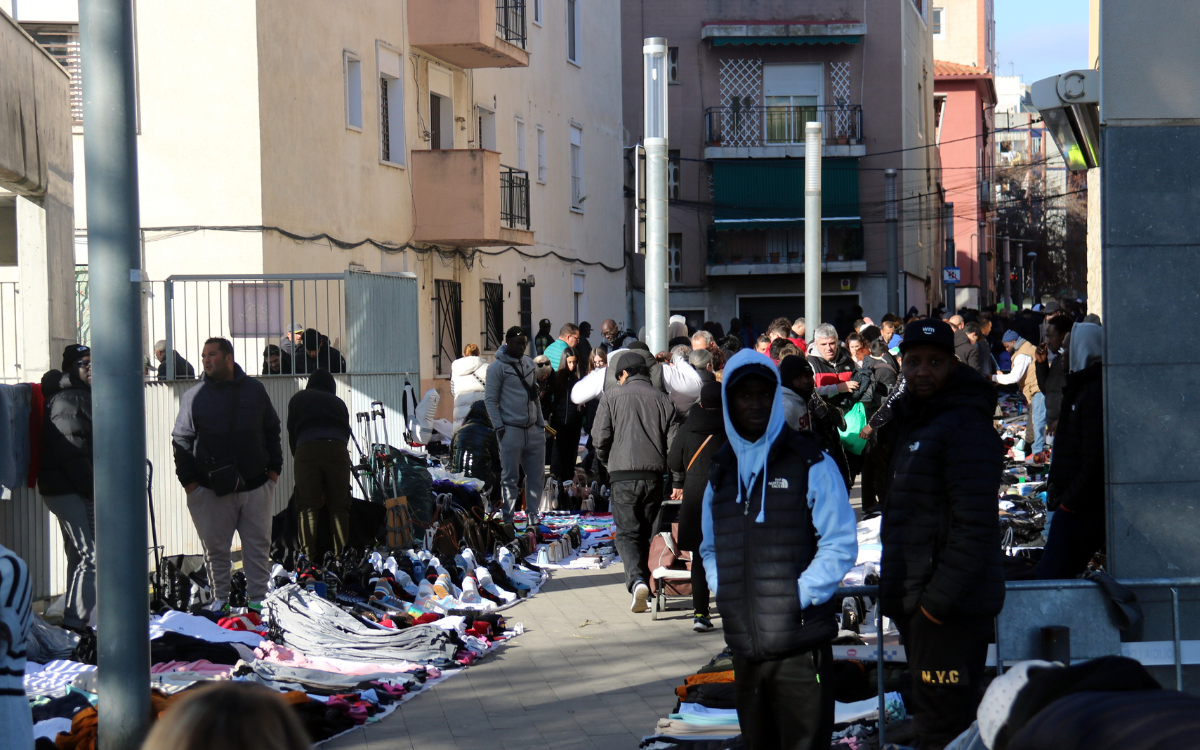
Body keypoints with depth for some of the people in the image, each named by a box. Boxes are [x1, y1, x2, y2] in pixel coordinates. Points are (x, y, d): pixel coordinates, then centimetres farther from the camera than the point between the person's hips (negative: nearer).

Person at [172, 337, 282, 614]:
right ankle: (219, 599, 14)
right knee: (215, 548, 3)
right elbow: (181, 440, 2)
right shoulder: (194, 396, 2)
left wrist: (274, 468, 7)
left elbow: (272, 432, 15)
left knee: (258, 546, 4)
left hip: (256, 486, 1)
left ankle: (257, 598, 12)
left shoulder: (254, 390, 8)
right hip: (212, 489, -1)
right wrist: (189, 480, -5)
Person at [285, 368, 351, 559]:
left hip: (306, 449, -1)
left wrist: (297, 456, 26)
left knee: (308, 508, -2)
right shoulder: (338, 402, 29)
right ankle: (341, 556, -1)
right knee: (339, 507, 4)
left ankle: (309, 557, -9)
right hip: (337, 448, 1)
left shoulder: (298, 399, 25)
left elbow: (291, 434, 17)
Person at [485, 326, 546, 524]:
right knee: (510, 477, -2)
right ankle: (508, 519, 4)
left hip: (533, 430, 6)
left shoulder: (529, 363, 15)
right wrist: (499, 427, -13)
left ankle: (532, 515, 17)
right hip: (511, 431, -6)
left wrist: (541, 423, 16)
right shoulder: (497, 367, -5)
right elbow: (490, 399, -6)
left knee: (537, 475, 7)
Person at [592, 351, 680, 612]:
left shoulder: (612, 396, 2)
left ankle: (636, 581, -26)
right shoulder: (662, 399, 8)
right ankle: (644, 585, 19)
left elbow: (600, 437, -2)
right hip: (655, 476, 3)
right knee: (647, 534, 15)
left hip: (624, 476, -3)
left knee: (627, 533, -3)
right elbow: (674, 442, 4)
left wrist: (606, 462, 19)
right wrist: (678, 481, 8)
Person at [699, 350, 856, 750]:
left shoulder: (810, 463, -3)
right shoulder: (723, 469, 14)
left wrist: (797, 598, -13)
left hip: (800, 644, -5)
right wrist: (724, 592, 6)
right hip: (744, 645, 5)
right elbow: (710, 548, 24)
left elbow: (840, 545, -6)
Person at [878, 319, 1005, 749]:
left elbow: (974, 525, -22)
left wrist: (938, 598, -23)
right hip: (916, 601, 10)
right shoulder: (912, 422, 18)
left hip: (949, 608, -10)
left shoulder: (966, 427, -15)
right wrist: (896, 589, 17)